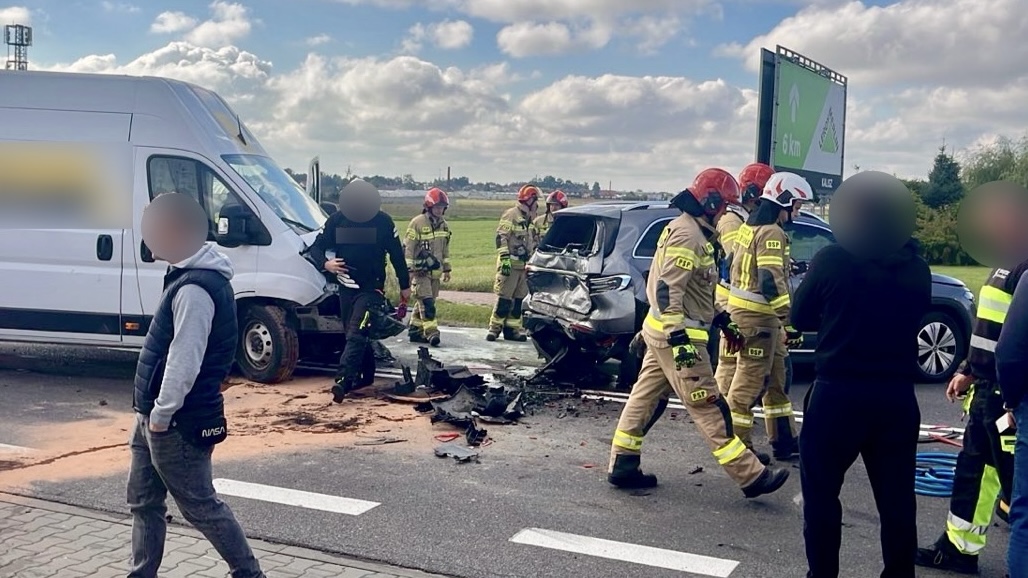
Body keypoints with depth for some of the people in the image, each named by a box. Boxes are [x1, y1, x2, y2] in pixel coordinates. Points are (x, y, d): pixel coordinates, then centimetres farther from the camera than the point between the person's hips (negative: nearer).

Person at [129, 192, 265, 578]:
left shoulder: (195, 288, -22)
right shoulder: (191, 277, 11)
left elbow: (185, 359, -25)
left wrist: (162, 413, -19)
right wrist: (153, 413, 19)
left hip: (179, 421, -10)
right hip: (157, 416, 10)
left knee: (200, 507, 3)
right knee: (143, 500, 17)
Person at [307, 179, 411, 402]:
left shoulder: (384, 222, -6)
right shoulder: (336, 220, -1)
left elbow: (396, 255, 2)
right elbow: (316, 247, 5)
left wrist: (405, 285, 7)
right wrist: (326, 262, -17)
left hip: (372, 289, -3)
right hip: (346, 288, 4)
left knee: (356, 335, -16)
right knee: (353, 335, 12)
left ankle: (342, 380, -24)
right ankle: (355, 378, 24)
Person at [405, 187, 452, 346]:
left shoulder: (444, 225, 11)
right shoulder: (417, 223, -11)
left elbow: (445, 249, 20)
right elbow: (408, 248, -10)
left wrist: (446, 269, 19)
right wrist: (408, 270, -14)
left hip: (435, 271, 7)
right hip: (420, 271, -7)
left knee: (423, 303, 11)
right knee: (426, 302, -15)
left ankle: (415, 332, 18)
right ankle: (431, 333, -19)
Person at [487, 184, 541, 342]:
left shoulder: (529, 219, 18)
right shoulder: (511, 215, -9)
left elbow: (534, 242, 27)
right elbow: (501, 238, -15)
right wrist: (505, 258, -21)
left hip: (524, 264, 8)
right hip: (510, 264, -8)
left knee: (519, 299, 8)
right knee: (504, 298, -8)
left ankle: (512, 329, 14)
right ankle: (494, 328, 0)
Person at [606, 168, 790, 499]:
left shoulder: (695, 232, 16)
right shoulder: (687, 234, -17)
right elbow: (668, 289, -25)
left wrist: (722, 321, 24)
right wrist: (679, 339, -28)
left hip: (663, 332, 11)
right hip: (676, 334, -11)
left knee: (644, 398, 12)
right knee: (709, 409, -6)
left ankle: (622, 466, 18)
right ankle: (751, 477, -2)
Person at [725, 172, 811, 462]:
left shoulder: (749, 227, 12)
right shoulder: (772, 233, -17)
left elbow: (738, 267, 19)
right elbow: (772, 282, -26)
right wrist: (791, 322, -24)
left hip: (744, 308, 10)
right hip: (758, 316, -10)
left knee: (776, 378, 17)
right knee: (750, 381, -3)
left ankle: (785, 440, 25)